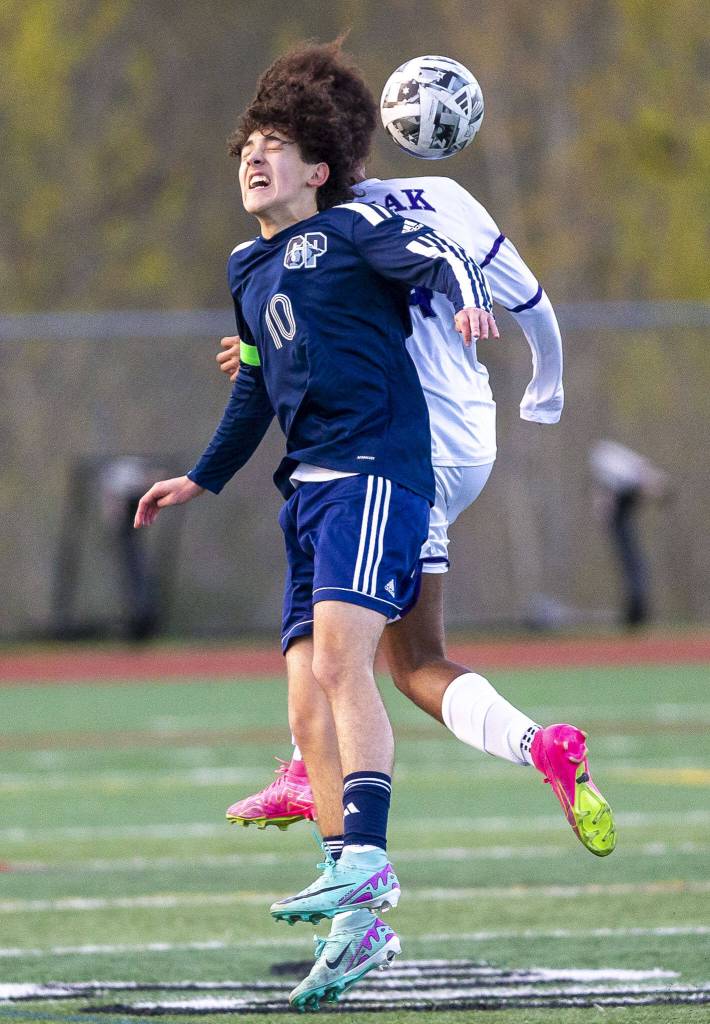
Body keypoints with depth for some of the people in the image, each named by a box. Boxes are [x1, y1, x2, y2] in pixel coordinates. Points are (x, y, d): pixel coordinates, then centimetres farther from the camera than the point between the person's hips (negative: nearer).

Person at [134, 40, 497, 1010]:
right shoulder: (249, 271, 23)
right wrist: (203, 478, 41)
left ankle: (364, 858, -33)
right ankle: (364, 924, 2)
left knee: (338, 655, -26)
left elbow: (439, 256, -14)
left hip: (374, 470, -8)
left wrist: (465, 294, -35)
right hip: (308, 488, 8)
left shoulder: (351, 226, 3)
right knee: (310, 714, 1)